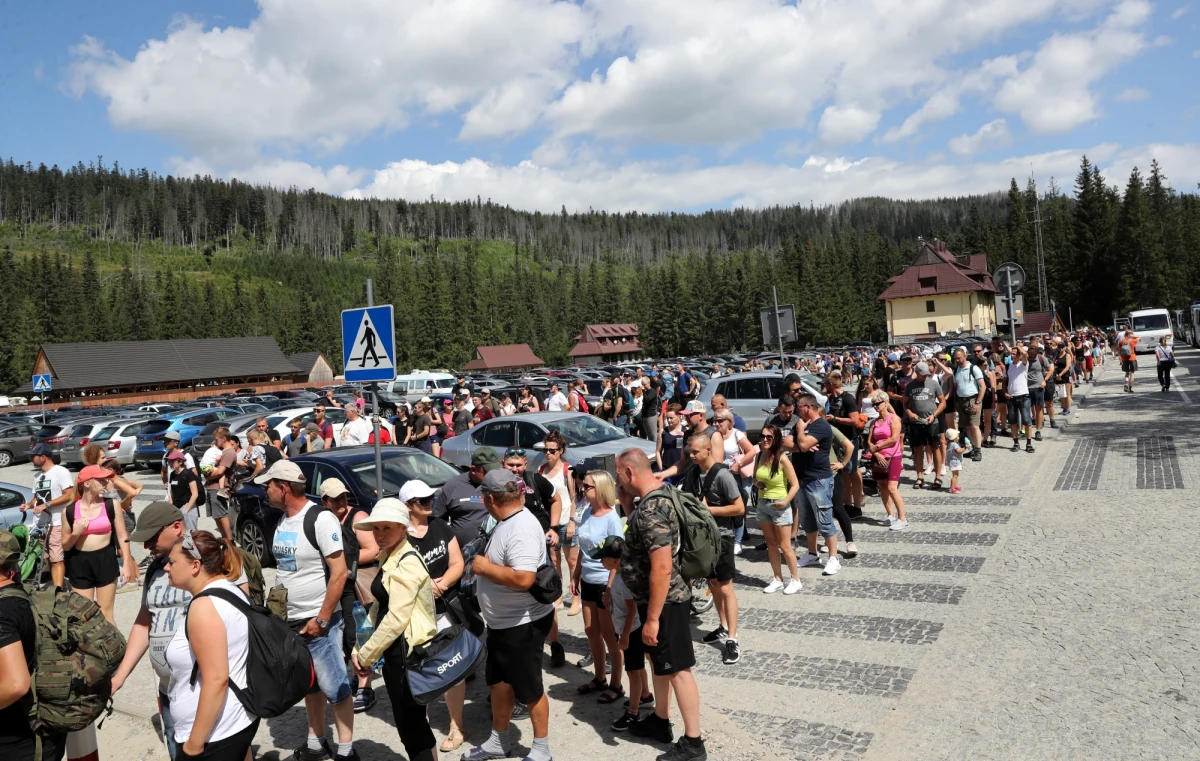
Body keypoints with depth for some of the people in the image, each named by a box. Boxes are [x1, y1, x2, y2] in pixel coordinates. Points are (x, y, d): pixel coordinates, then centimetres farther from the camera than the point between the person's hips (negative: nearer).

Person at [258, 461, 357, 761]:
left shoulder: (321, 519, -17)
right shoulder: (282, 520, 7)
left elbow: (339, 572, -20)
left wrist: (322, 619, -19)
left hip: (317, 620, -7)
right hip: (290, 620, 8)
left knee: (334, 686, 1)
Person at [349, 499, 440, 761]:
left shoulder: (406, 563, -18)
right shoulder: (389, 558, 12)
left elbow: (397, 618, -22)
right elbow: (384, 609, 14)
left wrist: (366, 656, -14)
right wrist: (361, 648, 5)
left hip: (407, 650, -10)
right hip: (397, 650, 10)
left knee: (412, 725, 0)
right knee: (409, 722, 19)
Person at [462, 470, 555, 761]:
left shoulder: (521, 528, -27)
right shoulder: (507, 522, 4)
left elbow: (523, 579, -36)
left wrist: (485, 568, -25)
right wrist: (485, 564, 4)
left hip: (522, 624, -10)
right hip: (501, 623, 10)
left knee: (529, 689, 8)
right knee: (499, 682, 22)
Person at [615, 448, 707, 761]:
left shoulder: (651, 510, -27)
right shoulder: (655, 498, 4)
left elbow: (662, 568, -29)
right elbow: (640, 534, 20)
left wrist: (652, 618, -25)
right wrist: (626, 504, 4)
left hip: (665, 601, -10)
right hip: (656, 598, 10)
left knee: (677, 669, 1)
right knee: (659, 661, 21)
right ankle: (660, 721, 37)